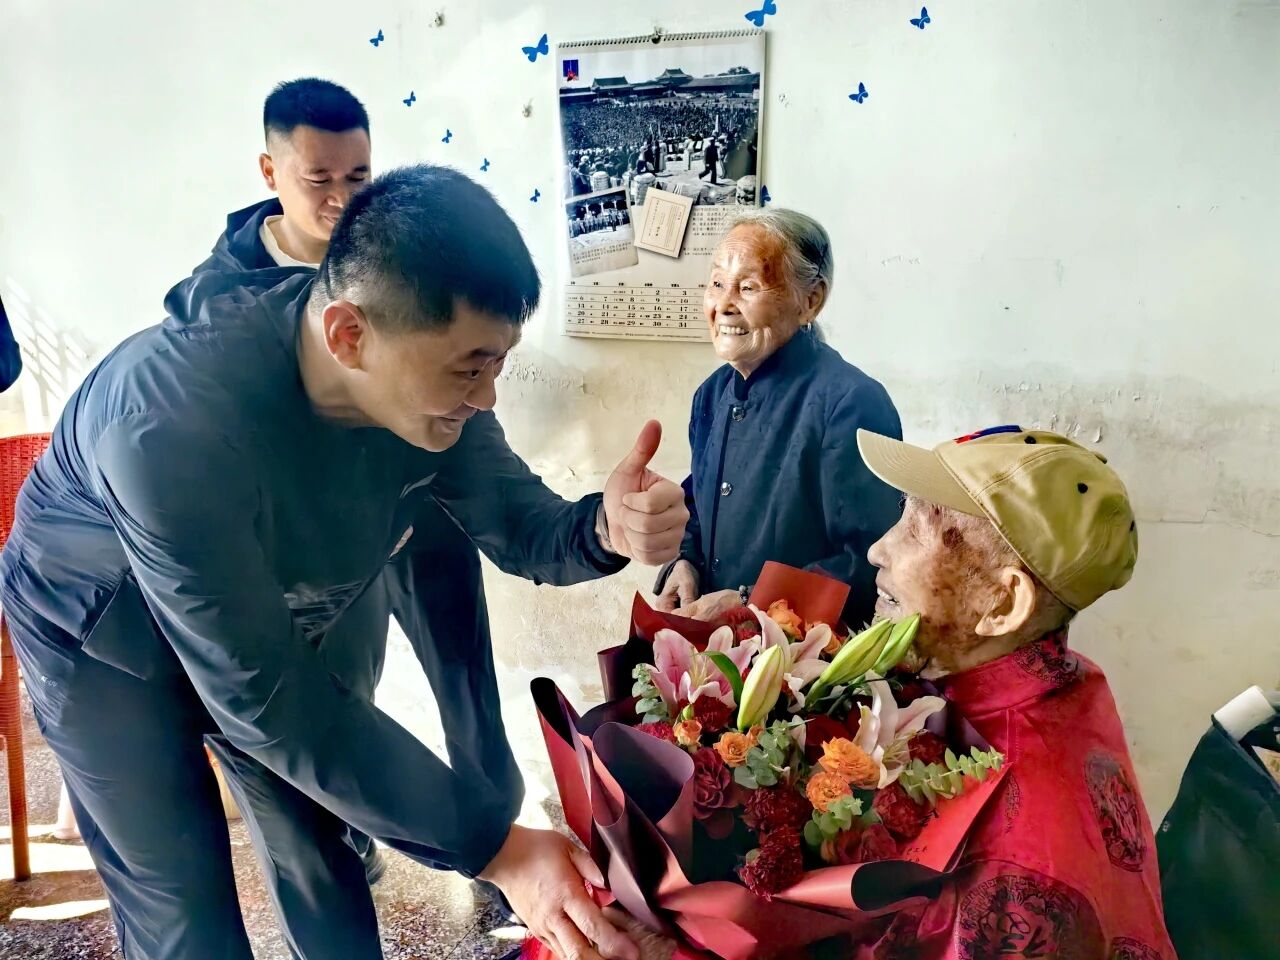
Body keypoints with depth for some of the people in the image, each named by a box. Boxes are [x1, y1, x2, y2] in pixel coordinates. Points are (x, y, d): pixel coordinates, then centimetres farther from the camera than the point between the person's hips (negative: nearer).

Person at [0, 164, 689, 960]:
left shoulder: (425, 369, -24)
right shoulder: (170, 424, -42)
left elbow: (520, 525, -16)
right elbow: (264, 697, -38)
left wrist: (603, 531, -42)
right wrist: (493, 843, -37)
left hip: (269, 627, 5)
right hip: (103, 634, -4)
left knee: (328, 849, 11)